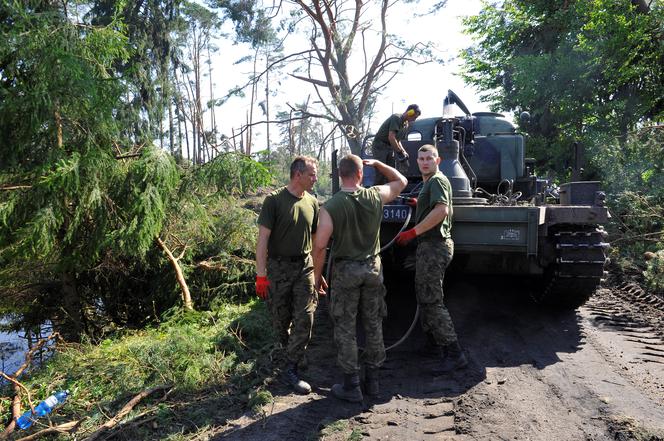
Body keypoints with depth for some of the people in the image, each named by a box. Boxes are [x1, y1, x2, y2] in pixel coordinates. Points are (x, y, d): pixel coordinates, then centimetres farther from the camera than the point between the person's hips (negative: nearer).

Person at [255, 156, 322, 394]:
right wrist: (261, 274, -16)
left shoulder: (312, 202, 6)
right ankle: (288, 353, 36)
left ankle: (291, 370, 5)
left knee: (305, 320, -4)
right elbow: (263, 238, -12)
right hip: (278, 267, -3)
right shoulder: (274, 200, -9)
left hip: (304, 267, 4)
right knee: (280, 320, 9)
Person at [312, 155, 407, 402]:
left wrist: (317, 275, 0)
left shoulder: (331, 207, -14)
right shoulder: (375, 196, -5)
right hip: (373, 269, 3)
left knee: (345, 328, 7)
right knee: (373, 325, 15)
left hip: (346, 270, -3)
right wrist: (376, 164, 19)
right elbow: (401, 181, 14)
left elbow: (319, 246, -14)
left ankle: (352, 386, 14)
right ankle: (372, 380, 27)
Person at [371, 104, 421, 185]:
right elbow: (391, 137, -25)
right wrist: (400, 152, -18)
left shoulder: (406, 125, 12)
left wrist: (404, 151, 4)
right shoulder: (396, 118, -17)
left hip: (390, 147, 9)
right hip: (380, 146, -9)